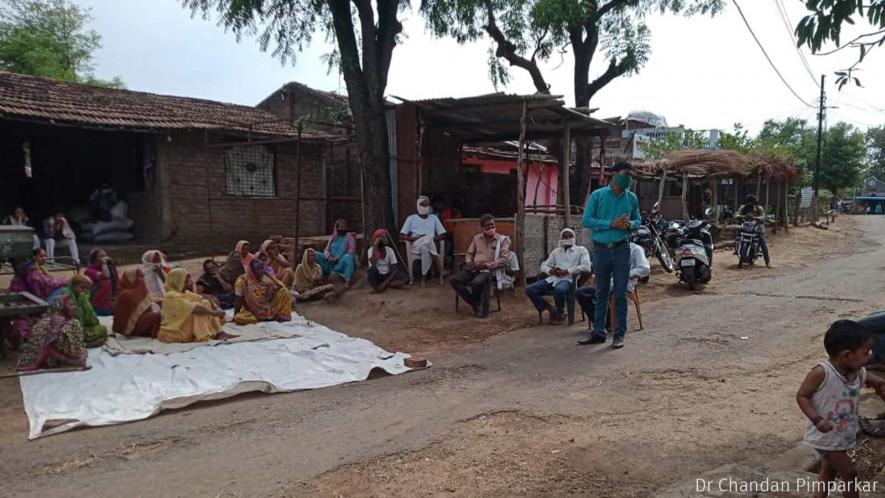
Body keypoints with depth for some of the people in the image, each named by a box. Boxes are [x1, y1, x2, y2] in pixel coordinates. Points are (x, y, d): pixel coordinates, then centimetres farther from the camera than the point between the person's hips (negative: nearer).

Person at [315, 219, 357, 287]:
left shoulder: (350, 237, 0)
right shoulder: (333, 237, 14)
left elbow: (351, 251, -11)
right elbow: (326, 250, 9)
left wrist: (338, 258, -19)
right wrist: (329, 257, -15)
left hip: (344, 262, -5)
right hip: (332, 262, 5)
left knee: (348, 257, -39)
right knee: (317, 255, -11)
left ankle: (347, 280, -44)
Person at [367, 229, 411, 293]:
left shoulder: (390, 250, -5)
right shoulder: (371, 250, -13)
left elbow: (395, 270, -10)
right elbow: (373, 263, -35)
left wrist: (386, 283, -25)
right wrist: (375, 246, -30)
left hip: (387, 276, 3)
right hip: (376, 276, -3)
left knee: (406, 278, -23)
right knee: (372, 268, -37)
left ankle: (384, 285, -20)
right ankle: (376, 287, -18)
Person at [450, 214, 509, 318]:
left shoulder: (501, 239, 1)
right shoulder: (477, 238, 15)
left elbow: (505, 260, -8)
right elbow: (469, 254, 21)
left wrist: (486, 265, -16)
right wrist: (469, 263, -3)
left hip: (489, 270, -5)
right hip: (474, 269, 5)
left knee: (477, 282, -37)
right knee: (455, 280, -21)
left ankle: (481, 306, -9)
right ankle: (476, 303, -10)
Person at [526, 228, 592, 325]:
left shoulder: (581, 250, 11)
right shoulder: (556, 251, 24)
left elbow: (586, 267, -6)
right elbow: (544, 265, 20)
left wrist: (567, 271, -13)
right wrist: (551, 270, -4)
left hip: (568, 280, -5)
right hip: (553, 278, 5)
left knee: (559, 290, -41)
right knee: (530, 290, -17)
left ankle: (559, 313, -11)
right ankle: (551, 310, -3)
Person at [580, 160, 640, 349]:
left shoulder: (632, 198, 5)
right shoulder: (598, 195, -2)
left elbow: (637, 221, 14)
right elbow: (586, 220, -7)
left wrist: (630, 225, -10)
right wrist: (611, 224, -16)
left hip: (622, 250, 1)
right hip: (601, 249, -1)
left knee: (620, 294, 2)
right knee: (601, 292, 10)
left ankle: (619, 334, 11)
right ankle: (598, 332, 19)